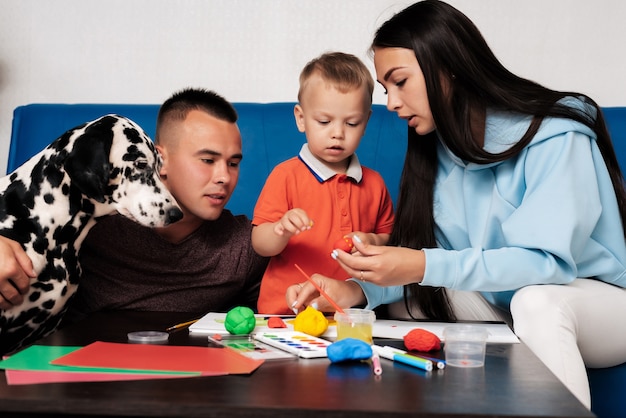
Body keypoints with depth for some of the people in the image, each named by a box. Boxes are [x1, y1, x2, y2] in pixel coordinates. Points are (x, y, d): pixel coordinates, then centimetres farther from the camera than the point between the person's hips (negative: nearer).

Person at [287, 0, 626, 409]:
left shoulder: (554, 136, -21)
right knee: (408, 297, -9)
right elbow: (434, 258, 0)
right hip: (506, 304, 6)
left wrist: (424, 267, -38)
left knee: (535, 300, -36)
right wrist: (358, 290, -18)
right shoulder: (439, 147, -1)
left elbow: (547, 260, -30)